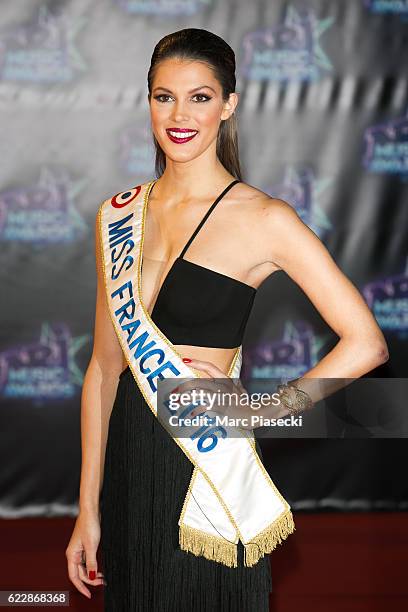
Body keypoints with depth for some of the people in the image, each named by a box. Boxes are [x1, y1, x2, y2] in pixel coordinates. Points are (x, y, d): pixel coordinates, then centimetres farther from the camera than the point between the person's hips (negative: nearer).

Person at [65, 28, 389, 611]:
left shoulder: (263, 219, -9)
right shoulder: (120, 213, 5)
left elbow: (366, 344, -11)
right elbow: (104, 366, 7)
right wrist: (88, 509, 5)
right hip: (127, 462, 4)